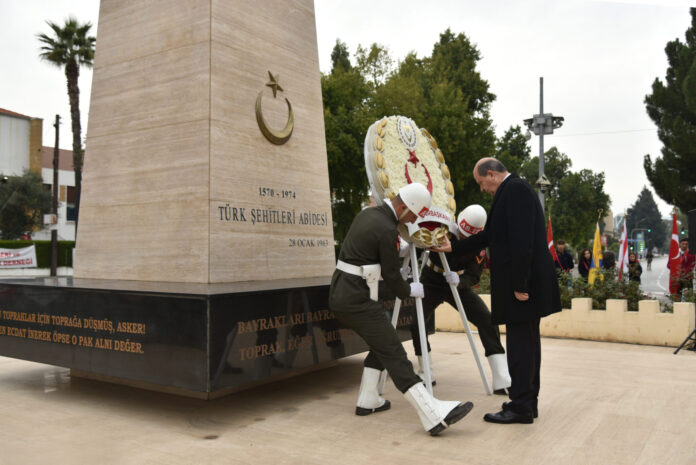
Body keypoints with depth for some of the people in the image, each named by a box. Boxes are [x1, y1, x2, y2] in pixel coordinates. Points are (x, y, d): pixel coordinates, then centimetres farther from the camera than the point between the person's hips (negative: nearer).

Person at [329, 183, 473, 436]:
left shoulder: (368, 213, 12)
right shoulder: (387, 230, -16)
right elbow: (392, 277, -9)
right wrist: (411, 290, 11)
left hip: (339, 294, 10)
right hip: (357, 301, -10)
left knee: (381, 344, 22)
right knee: (393, 352, -14)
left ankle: (368, 400, 28)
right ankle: (434, 415, -17)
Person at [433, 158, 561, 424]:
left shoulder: (515, 190, -13)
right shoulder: (513, 191, 19)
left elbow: (521, 240, -22)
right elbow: (490, 235, 25)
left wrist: (520, 284, -23)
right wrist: (453, 248, 27)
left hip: (523, 281, -10)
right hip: (526, 281, 10)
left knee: (520, 341, -6)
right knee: (527, 340, 14)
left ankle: (521, 407, 0)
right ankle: (528, 402, 22)